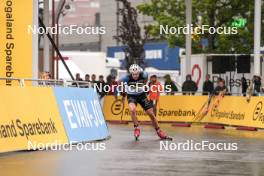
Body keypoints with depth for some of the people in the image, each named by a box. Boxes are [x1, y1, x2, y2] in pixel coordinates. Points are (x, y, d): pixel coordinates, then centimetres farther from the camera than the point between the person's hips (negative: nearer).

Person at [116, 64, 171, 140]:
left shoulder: (143, 75, -24)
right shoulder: (127, 78, -29)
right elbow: (119, 83, -8)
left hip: (142, 95, 2)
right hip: (131, 96, -2)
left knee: (151, 113, 1)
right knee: (132, 110, -33)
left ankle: (159, 131, 19)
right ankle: (136, 128, -13)